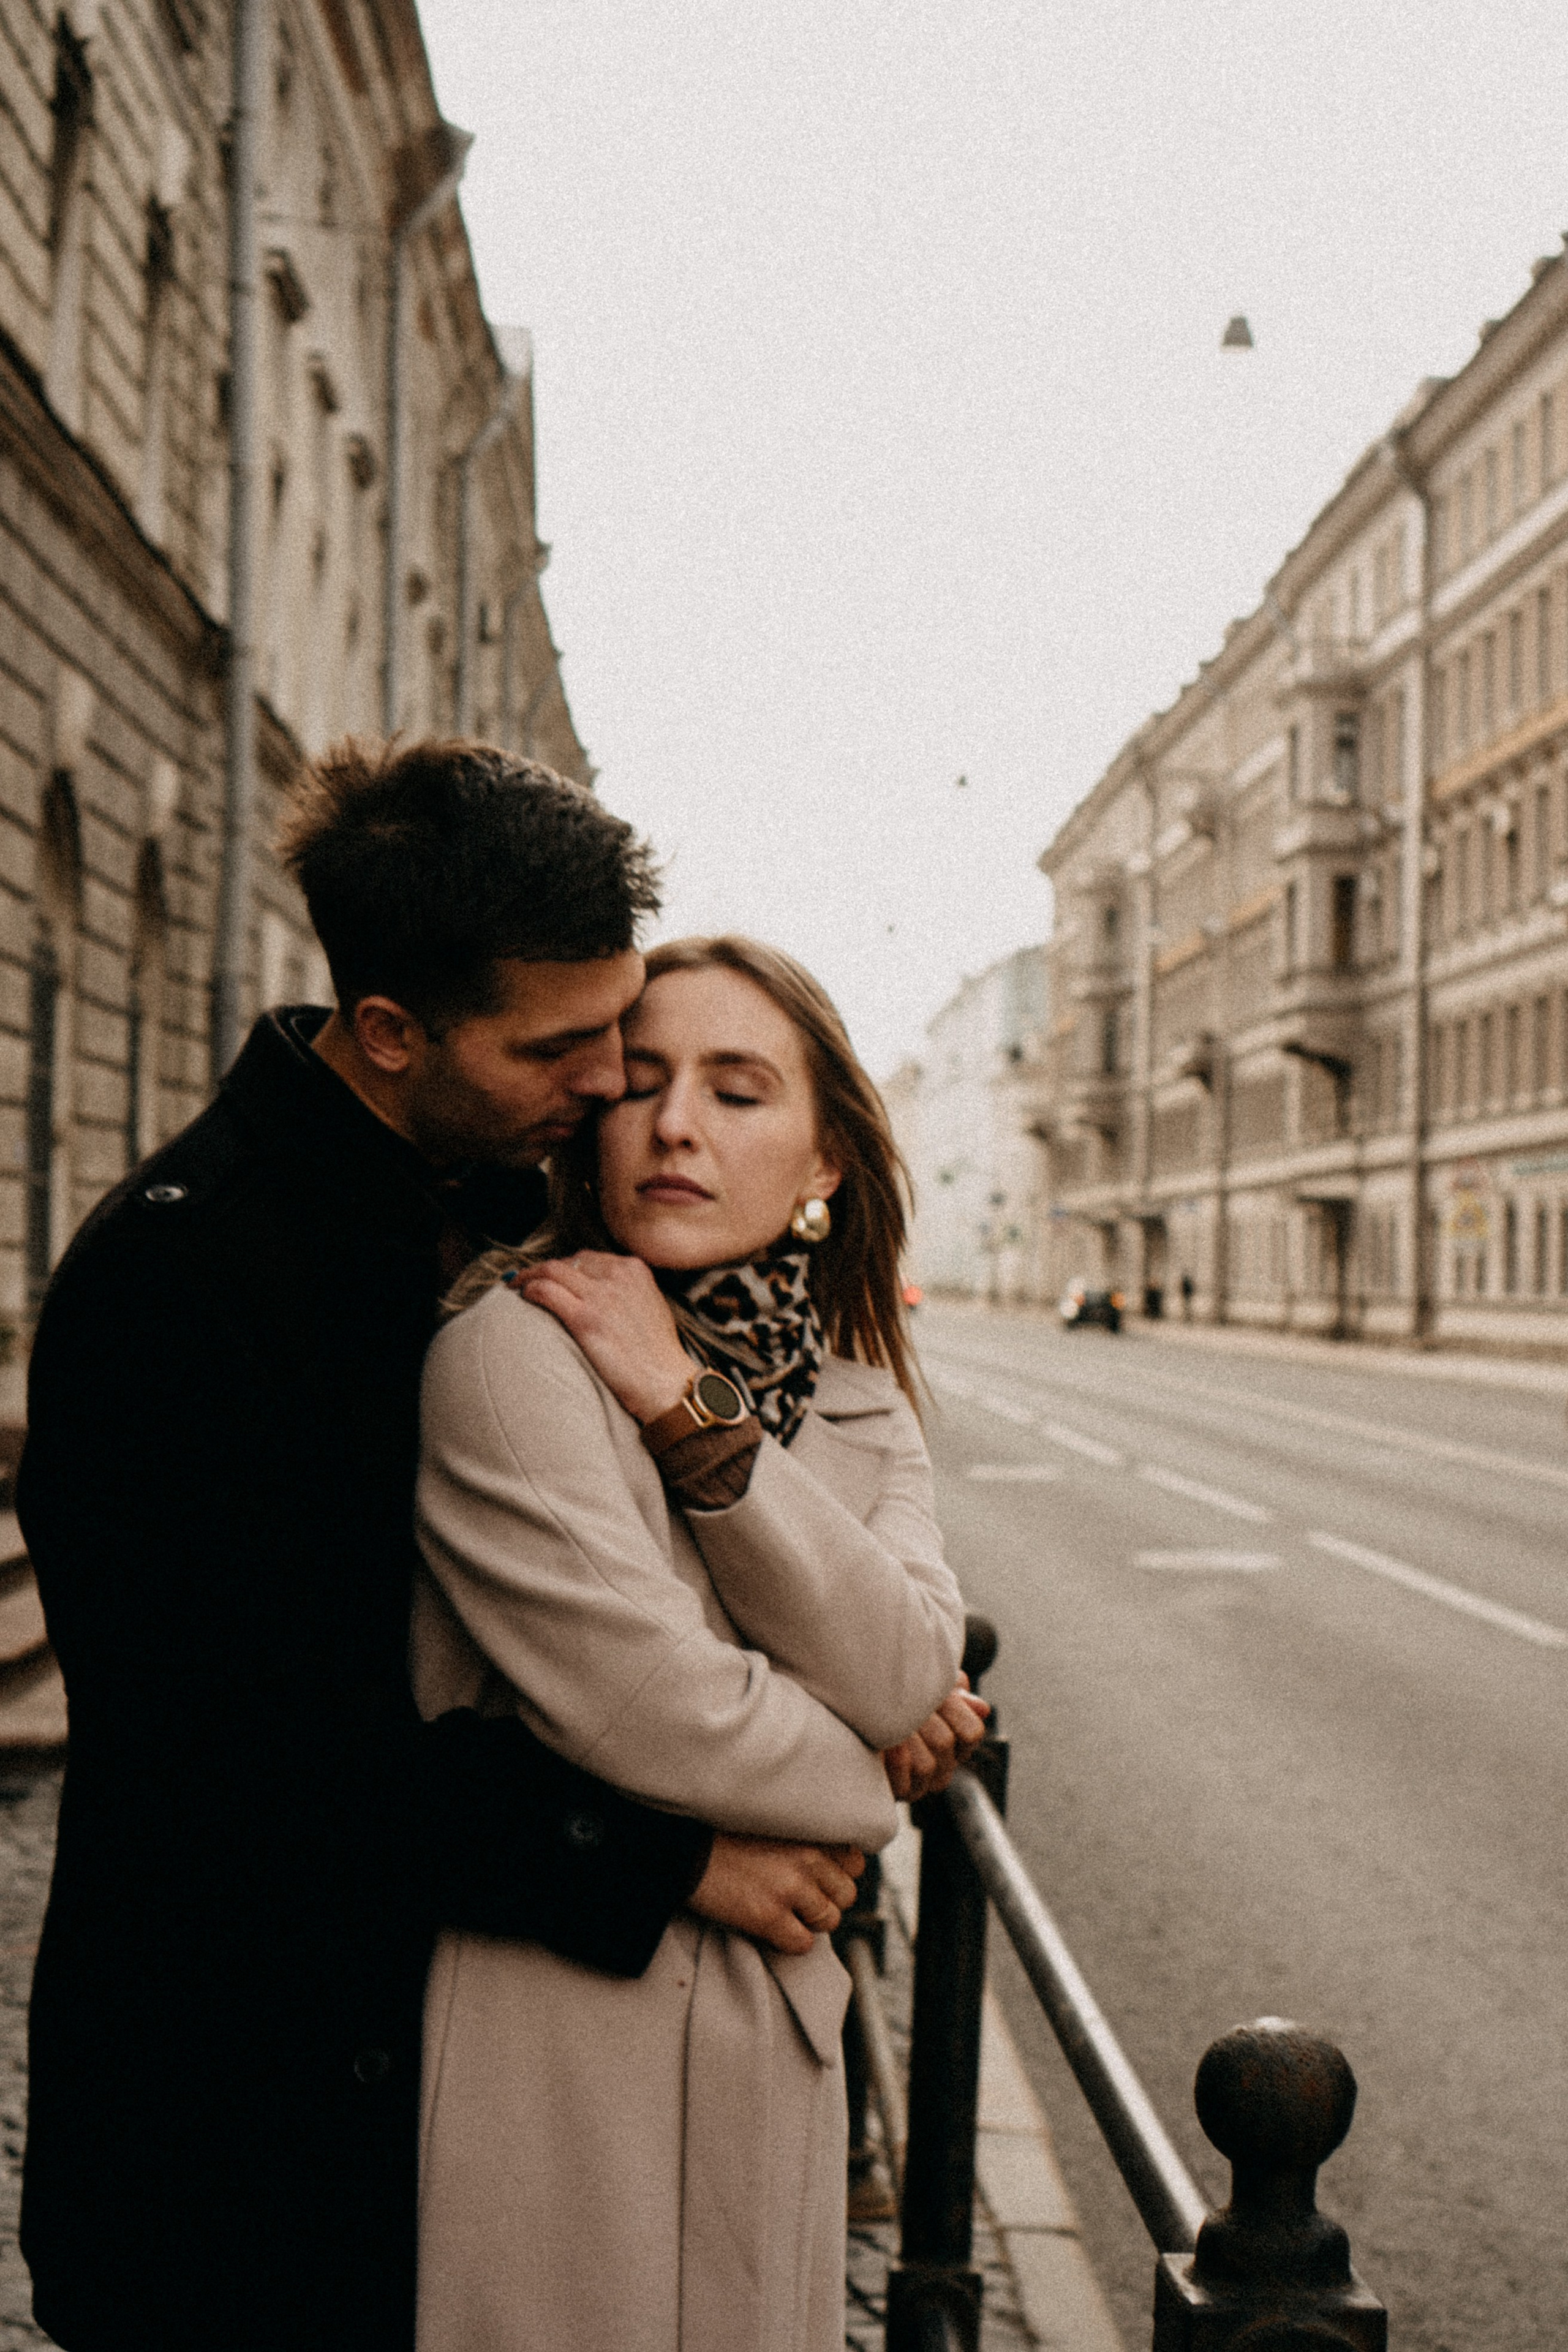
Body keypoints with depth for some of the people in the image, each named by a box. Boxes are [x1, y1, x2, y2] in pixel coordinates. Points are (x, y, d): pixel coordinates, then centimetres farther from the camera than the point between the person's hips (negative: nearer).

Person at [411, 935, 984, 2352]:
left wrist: (689, 1413, -17)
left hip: (771, 2032, 6)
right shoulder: (509, 1343, -15)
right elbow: (644, 1710, -22)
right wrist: (868, 1780, -4)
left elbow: (912, 1675, -11)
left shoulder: (861, 1411, 7)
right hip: (552, 2028, -6)